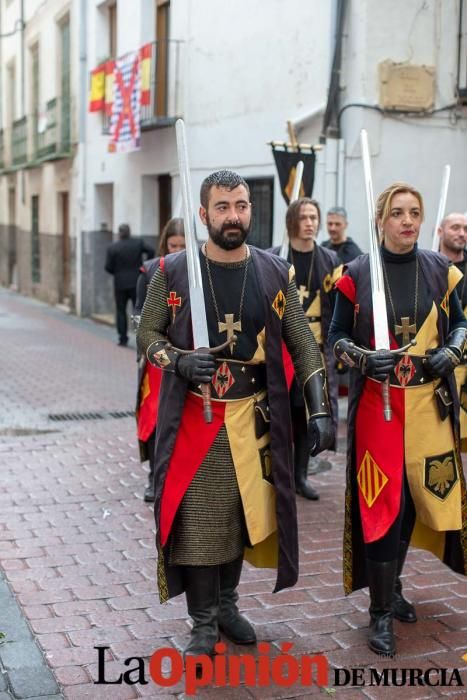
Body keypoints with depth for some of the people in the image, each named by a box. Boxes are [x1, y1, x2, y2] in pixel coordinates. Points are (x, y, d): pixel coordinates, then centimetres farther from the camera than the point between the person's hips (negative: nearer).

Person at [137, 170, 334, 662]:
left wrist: (319, 410, -6)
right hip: (192, 415, -2)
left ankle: (226, 602, 35)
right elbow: (147, 333, 3)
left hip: (254, 415, 2)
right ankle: (203, 622, 18)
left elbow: (303, 345, 3)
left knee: (244, 510, 13)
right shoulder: (173, 271, -4)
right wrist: (178, 361, -18)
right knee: (196, 515, 1)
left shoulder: (275, 274, 1)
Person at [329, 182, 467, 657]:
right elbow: (336, 336, 1)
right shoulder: (357, 273, -4)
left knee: (418, 494, 12)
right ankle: (380, 612, 9)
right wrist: (364, 358, -18)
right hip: (376, 402, -3)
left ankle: (392, 586, 34)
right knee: (381, 503, -4)